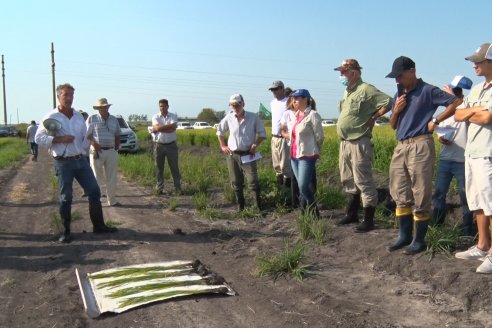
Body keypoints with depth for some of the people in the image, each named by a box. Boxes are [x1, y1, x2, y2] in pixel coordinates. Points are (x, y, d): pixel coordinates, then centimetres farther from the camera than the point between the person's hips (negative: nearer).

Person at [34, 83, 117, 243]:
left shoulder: (78, 116, 9)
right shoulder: (51, 117, -6)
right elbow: (38, 138, -9)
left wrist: (80, 149, 2)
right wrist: (60, 139, -19)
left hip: (80, 160, 5)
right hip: (63, 163, -5)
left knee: (94, 191, 5)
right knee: (66, 198, 1)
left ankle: (98, 225, 17)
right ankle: (66, 232, 15)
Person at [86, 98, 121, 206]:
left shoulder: (114, 120, 11)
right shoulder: (92, 119, -1)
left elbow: (117, 136, 18)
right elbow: (87, 135, -5)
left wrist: (116, 148, 8)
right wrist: (94, 144, -21)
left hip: (111, 152, 4)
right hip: (97, 152, -4)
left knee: (112, 178, 8)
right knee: (97, 178, 1)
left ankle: (112, 200, 18)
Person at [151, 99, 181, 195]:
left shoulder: (173, 116, 2)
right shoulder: (155, 117, 3)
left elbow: (173, 128, -16)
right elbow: (157, 127, -15)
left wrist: (158, 129, -13)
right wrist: (168, 126, -14)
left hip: (171, 145, 0)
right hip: (159, 145, 1)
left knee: (174, 167, 3)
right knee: (159, 167, 7)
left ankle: (178, 187, 10)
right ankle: (159, 188, 15)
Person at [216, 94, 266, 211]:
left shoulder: (253, 117, -7)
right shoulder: (228, 118, 0)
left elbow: (262, 133, 2)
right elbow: (220, 131, 17)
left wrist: (255, 145, -11)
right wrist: (223, 146, 11)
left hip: (247, 155, -3)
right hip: (232, 155, 3)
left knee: (253, 181, -9)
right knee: (236, 183, 9)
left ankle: (259, 206, 1)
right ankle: (240, 206, 21)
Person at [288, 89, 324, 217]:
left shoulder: (313, 115, -8)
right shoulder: (296, 115, 13)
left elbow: (319, 137, -7)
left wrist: (311, 150, 4)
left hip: (307, 156, -7)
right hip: (294, 156, 7)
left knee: (303, 187, -11)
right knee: (301, 187, 10)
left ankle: (314, 211, 7)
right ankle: (304, 213, 18)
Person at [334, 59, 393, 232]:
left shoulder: (366, 89, -11)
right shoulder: (347, 92, 16)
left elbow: (388, 102, -18)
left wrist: (373, 117, -11)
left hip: (359, 143, -10)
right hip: (344, 143, 10)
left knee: (363, 182, -4)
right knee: (348, 181, 17)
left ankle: (368, 221, 4)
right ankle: (352, 214, 30)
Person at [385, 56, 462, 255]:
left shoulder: (427, 91, -4)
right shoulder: (399, 94, 17)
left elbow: (457, 103, -10)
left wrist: (435, 121, -9)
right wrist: (396, 111, 1)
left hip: (420, 146, -7)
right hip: (400, 147, 7)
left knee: (421, 196, -2)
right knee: (400, 194, 9)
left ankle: (419, 240, 7)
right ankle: (404, 236, 19)